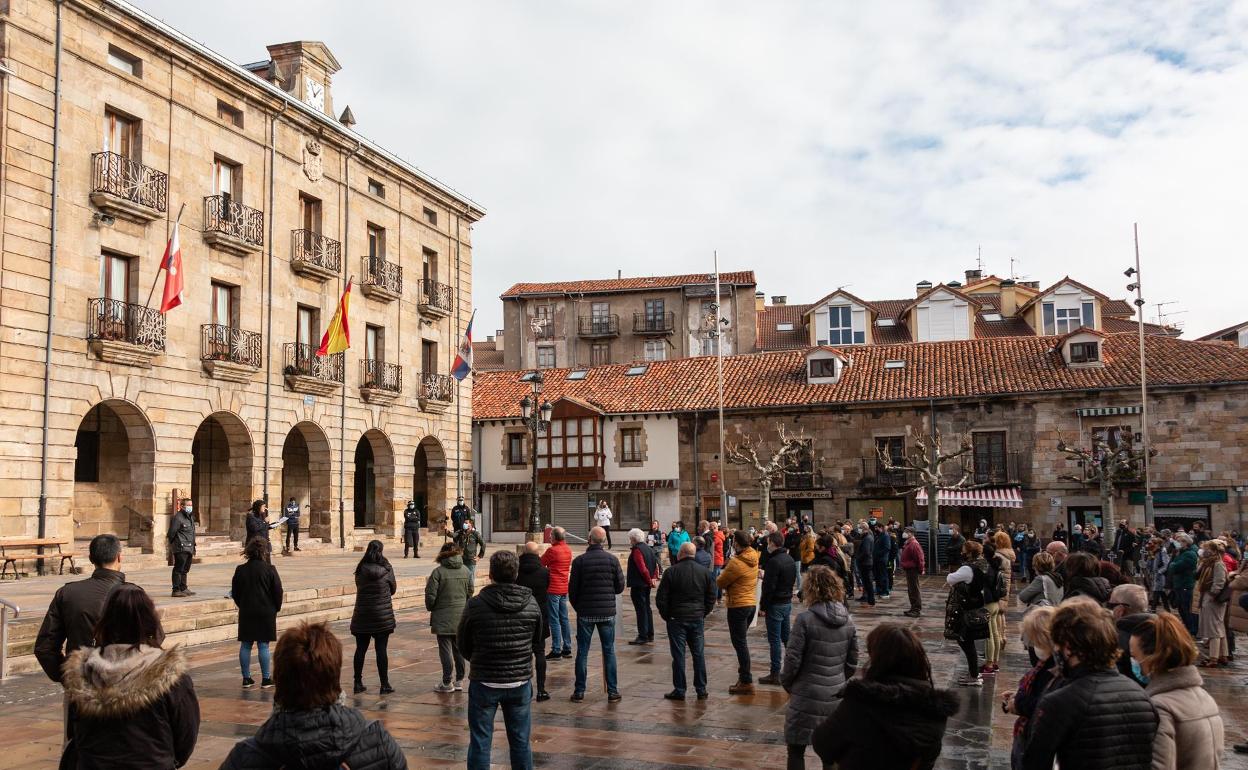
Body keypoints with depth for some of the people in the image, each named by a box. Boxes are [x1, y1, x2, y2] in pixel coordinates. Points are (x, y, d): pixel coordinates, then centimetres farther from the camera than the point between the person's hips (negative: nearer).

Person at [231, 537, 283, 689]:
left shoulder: (240, 570, 0)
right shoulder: (269, 569, -9)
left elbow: (234, 593, 7)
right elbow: (278, 591, -6)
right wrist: (276, 608, 9)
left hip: (246, 613, 3)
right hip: (266, 612, -3)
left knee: (245, 645, 9)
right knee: (263, 645, 1)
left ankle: (246, 678, 13)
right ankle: (266, 679, 4)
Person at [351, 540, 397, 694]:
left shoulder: (360, 570, -2)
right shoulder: (386, 569, -8)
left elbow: (359, 587, 7)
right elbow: (393, 589, 3)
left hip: (362, 616, 2)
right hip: (383, 615, -2)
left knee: (360, 649, 10)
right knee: (381, 650, 1)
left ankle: (358, 683, 14)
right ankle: (384, 685, 4)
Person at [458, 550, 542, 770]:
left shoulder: (476, 605, -14)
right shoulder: (531, 603, -7)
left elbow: (464, 645, -1)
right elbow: (537, 642, 5)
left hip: (484, 683, -2)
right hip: (520, 683, 2)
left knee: (480, 743, 9)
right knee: (521, 742, 14)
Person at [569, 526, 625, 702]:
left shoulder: (579, 561, -7)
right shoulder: (612, 560, -4)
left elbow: (572, 590, -4)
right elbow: (620, 587, 0)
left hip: (585, 613, -1)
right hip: (607, 613, 1)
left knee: (582, 652, 7)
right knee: (609, 651, 9)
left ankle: (579, 691, 10)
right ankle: (612, 691, 9)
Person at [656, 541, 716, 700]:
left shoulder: (671, 572, -7)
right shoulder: (705, 572, 3)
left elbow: (661, 598, -6)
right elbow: (711, 597, 6)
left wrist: (666, 616, 6)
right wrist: (703, 613, 13)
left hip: (676, 619, -3)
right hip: (698, 619, 3)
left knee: (678, 655, 2)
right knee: (698, 654, 9)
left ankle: (679, 690, 5)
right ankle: (701, 690, 13)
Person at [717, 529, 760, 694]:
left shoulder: (735, 563, -20)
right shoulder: (754, 558, 4)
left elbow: (720, 582, -12)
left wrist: (722, 575, 9)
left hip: (738, 606, -8)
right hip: (751, 604, 8)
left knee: (740, 644, -3)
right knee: (742, 642, 19)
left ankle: (746, 682, -2)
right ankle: (743, 677, 24)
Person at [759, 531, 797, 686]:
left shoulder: (774, 561, -20)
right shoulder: (790, 560, 8)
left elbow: (769, 587, -21)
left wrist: (763, 606, -12)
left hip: (775, 605, -9)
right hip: (788, 602, 9)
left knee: (774, 640, -3)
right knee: (786, 637, 17)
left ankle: (775, 674, 1)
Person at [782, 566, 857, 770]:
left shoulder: (805, 619, -17)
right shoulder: (848, 621, 1)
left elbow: (792, 660, -14)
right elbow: (852, 662, 8)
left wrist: (786, 683, 3)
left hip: (807, 697, -5)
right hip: (836, 697, 5)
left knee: (796, 750, 9)